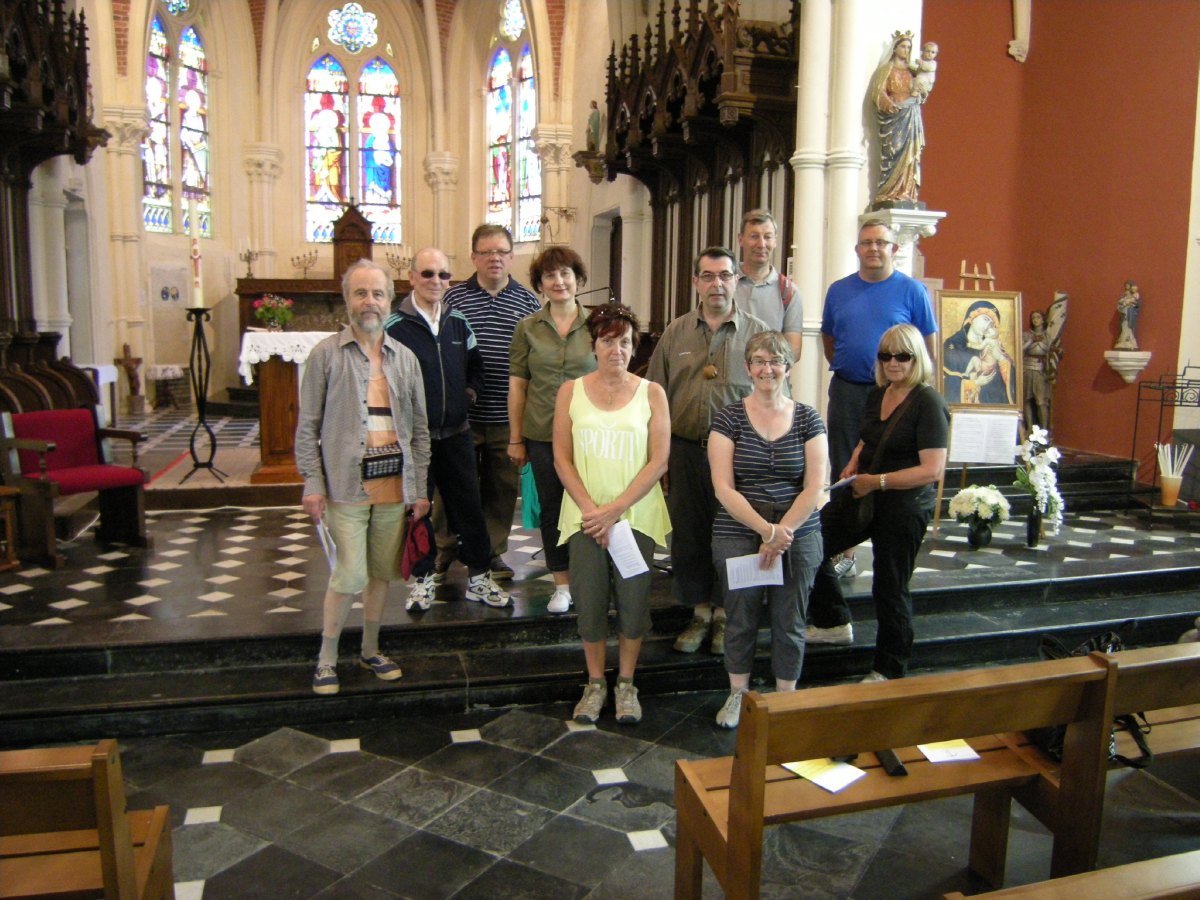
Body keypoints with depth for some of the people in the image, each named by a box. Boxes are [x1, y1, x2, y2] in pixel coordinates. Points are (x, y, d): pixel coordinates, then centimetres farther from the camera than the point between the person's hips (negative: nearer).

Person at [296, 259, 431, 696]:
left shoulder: (405, 358, 9)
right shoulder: (326, 354, -1)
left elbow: (419, 429, 11)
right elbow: (308, 425, -1)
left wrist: (420, 488, 8)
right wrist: (312, 483, -7)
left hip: (394, 485, 4)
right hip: (347, 483, -4)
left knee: (382, 573, 12)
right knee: (351, 575, -6)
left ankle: (370, 651, 30)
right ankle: (327, 659, 14)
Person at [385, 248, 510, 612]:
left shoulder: (458, 322, 7)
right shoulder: (395, 325, -10)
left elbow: (475, 362, 21)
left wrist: (471, 390, 5)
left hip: (456, 434, 4)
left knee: (469, 506, 9)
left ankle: (478, 577, 21)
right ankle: (424, 578, 24)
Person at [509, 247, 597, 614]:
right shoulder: (528, 328, 3)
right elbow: (517, 384, 4)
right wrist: (516, 438, 2)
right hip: (542, 434, 1)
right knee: (551, 509, 9)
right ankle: (562, 584, 23)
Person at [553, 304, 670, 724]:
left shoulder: (651, 393, 1)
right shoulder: (571, 391, 3)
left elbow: (659, 461, -4)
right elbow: (562, 458, 1)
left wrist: (616, 509, -11)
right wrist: (591, 509, -10)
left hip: (636, 516, 0)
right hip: (586, 515, 1)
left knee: (633, 602, 4)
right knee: (590, 602, 3)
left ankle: (626, 684, 24)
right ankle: (595, 684, 23)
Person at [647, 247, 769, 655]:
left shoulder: (758, 333, 1)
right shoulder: (675, 333, 7)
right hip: (685, 450, 2)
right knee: (687, 534, 10)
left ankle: (725, 614, 25)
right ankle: (700, 612, 26)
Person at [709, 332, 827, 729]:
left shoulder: (808, 420, 2)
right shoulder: (729, 418, -2)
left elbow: (814, 489, -3)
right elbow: (723, 488, -8)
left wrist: (781, 534, -11)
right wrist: (766, 530, -16)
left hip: (798, 538, 1)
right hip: (738, 536, -1)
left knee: (790, 625, 10)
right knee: (740, 620, 10)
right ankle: (737, 695, 30)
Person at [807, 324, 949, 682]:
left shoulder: (928, 403, -17)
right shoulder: (877, 394, 7)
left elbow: (933, 469, -23)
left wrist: (877, 481, -24)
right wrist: (854, 462, 3)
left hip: (904, 506, -8)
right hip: (863, 497, 8)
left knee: (890, 587, 5)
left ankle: (889, 670, 25)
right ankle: (834, 622, 28)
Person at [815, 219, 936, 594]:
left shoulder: (912, 290, -2)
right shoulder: (839, 290, 8)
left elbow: (929, 345, 0)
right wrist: (845, 370, 10)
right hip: (846, 393, 3)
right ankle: (845, 555, 18)